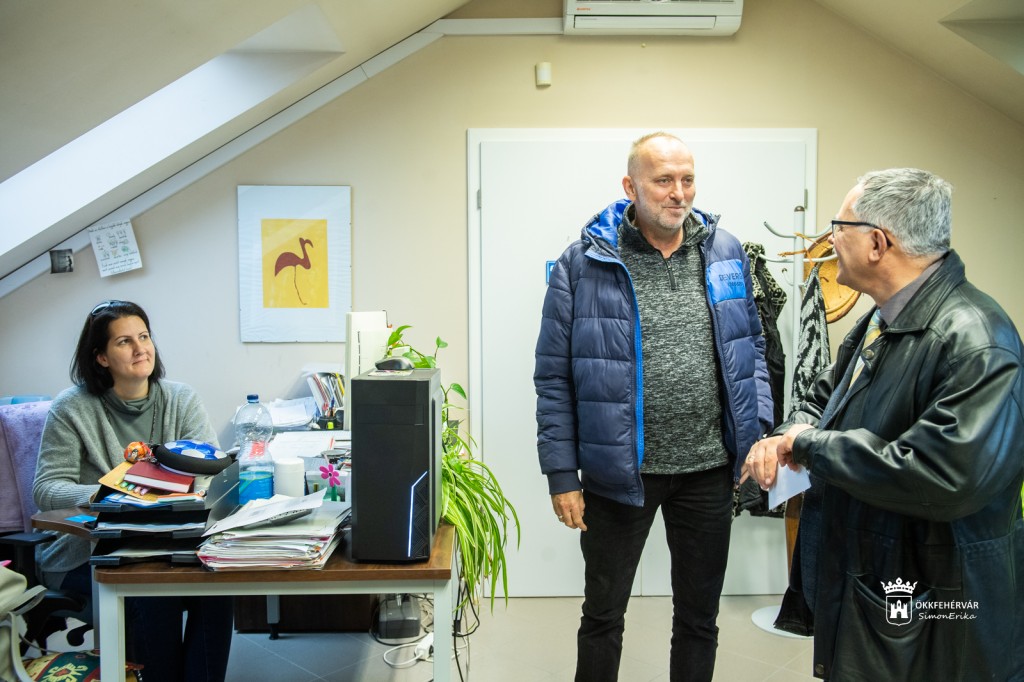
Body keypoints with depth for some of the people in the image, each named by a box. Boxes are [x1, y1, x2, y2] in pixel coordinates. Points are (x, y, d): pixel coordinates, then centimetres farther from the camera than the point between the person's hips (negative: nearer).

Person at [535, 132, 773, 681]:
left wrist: (760, 434, 1)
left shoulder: (725, 253, 2)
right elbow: (554, 378, -6)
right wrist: (562, 475, -8)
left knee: (699, 615, 18)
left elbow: (750, 350, 11)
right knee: (603, 614, 15)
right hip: (619, 471, -2)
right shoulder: (584, 264, -9)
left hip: (709, 470, 3)